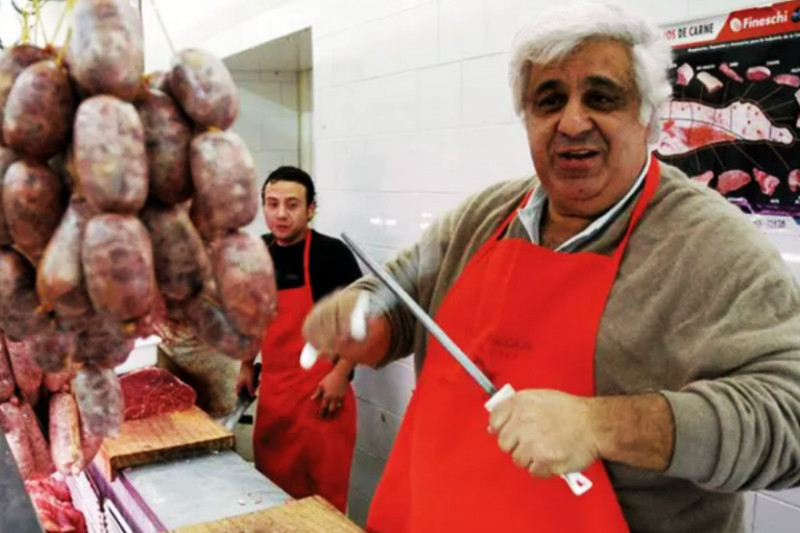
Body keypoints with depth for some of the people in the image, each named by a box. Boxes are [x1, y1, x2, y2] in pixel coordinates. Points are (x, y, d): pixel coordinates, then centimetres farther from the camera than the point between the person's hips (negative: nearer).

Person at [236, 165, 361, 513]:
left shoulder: (332, 253, -13)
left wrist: (341, 374, -16)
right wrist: (246, 366, 17)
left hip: (319, 389, -6)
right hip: (272, 387, 6)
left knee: (323, 487, 2)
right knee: (273, 483, 17)